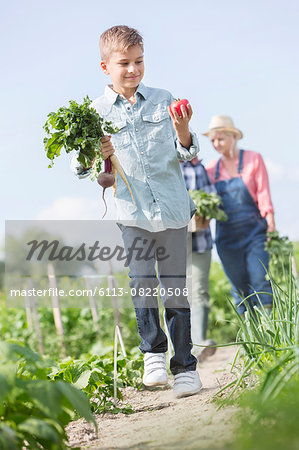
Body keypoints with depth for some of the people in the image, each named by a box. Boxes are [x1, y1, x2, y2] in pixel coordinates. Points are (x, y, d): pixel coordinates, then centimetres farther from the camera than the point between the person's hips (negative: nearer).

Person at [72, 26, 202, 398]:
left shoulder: (163, 100, 10)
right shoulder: (96, 112, 7)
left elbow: (187, 154, 10)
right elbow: (80, 169, 9)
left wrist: (183, 131, -11)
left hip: (172, 209, 1)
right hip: (131, 212, 0)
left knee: (174, 288, 2)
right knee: (141, 281, -16)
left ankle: (185, 366, 13)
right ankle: (153, 353, 3)